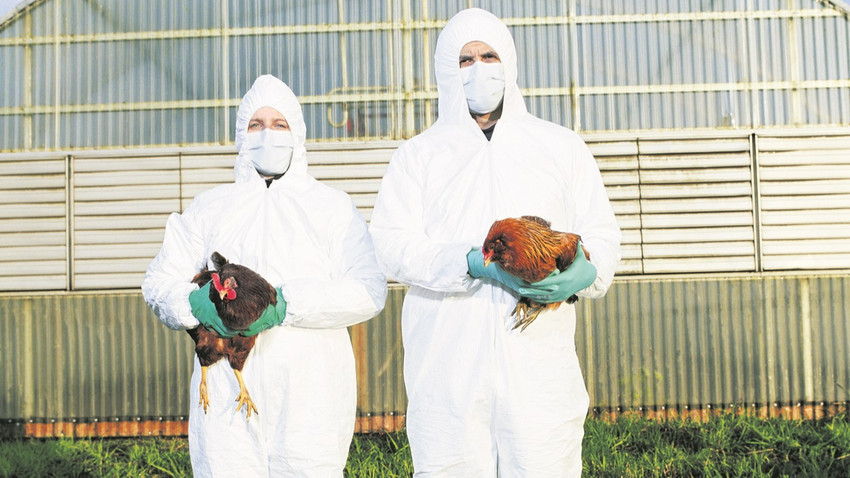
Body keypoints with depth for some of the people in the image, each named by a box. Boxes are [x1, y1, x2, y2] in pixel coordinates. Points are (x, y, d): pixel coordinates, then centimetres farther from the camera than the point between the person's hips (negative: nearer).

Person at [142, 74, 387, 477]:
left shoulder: (333, 206, 10)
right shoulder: (208, 208, 18)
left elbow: (368, 290, -3)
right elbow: (159, 284, 12)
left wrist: (288, 304, -15)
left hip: (310, 389, -1)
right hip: (227, 389, 1)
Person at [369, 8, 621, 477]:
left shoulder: (562, 146, 17)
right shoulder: (418, 154, 12)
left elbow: (601, 233, 14)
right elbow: (391, 245, 0)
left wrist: (586, 272, -10)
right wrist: (473, 263, -16)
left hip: (539, 364, 1)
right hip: (447, 366, 0)